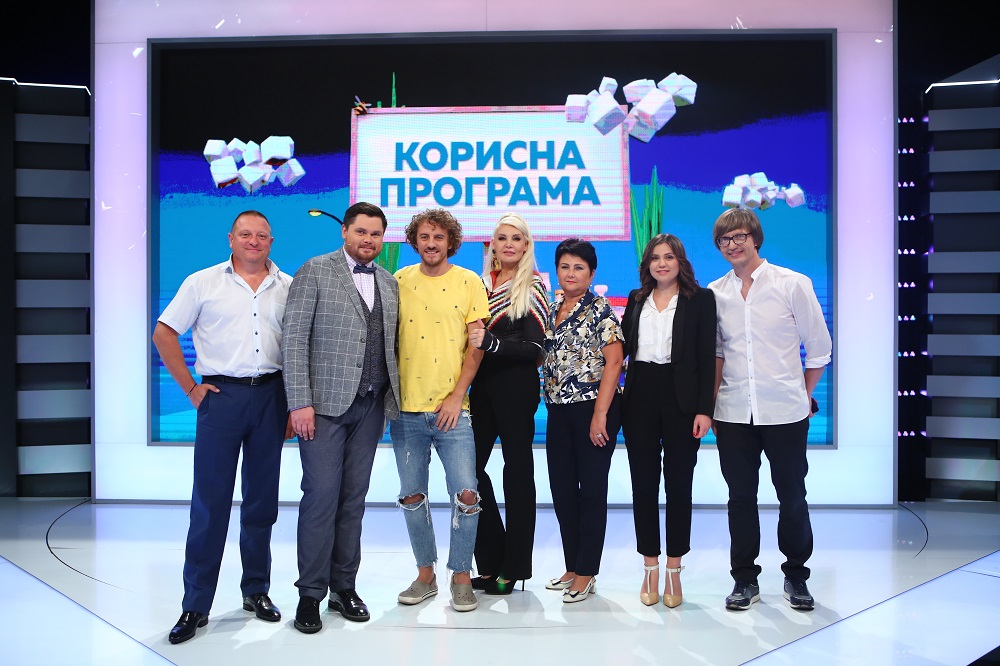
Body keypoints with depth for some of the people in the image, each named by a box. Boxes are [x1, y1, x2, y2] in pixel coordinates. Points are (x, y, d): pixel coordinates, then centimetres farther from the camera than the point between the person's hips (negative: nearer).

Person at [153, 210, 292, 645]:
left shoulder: (288, 287, 8)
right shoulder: (203, 283, 4)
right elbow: (164, 334, 4)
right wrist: (191, 388, -2)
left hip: (271, 395, 2)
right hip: (221, 394, -2)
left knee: (262, 499, 10)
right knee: (210, 501, 0)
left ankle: (257, 590, 24)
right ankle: (195, 606, 10)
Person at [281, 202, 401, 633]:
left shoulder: (389, 283, 14)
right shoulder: (315, 271, -2)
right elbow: (294, 338, -7)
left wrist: (392, 399, 6)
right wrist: (299, 403, -14)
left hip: (371, 406, 5)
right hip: (324, 404, -4)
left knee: (354, 498, 9)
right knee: (321, 496, -4)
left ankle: (344, 588, 20)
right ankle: (310, 594, 9)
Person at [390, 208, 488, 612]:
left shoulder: (469, 283, 1)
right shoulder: (399, 282, 6)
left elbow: (476, 344, -1)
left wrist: (457, 396, -9)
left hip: (452, 409, -2)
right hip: (406, 409, 2)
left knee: (466, 495, -5)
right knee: (412, 496, 10)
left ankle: (461, 576, 13)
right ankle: (425, 574, 25)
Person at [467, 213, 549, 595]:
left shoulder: (533, 288, -2)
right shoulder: (481, 284, 13)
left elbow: (534, 346, -11)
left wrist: (491, 343, -21)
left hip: (516, 387, -5)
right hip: (481, 385, 6)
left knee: (517, 470, 2)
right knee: (471, 467, 4)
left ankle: (513, 567, 13)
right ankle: (491, 561, 18)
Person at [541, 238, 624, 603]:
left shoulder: (600, 310, -7)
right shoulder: (552, 310, 12)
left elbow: (614, 361, -14)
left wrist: (600, 414, -18)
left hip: (593, 408, -7)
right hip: (559, 410, 7)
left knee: (592, 489, 2)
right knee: (562, 488, 10)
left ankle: (586, 572, 12)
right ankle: (572, 568, 24)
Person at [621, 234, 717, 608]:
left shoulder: (700, 299, 2)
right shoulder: (636, 299, 13)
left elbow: (706, 357, -3)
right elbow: (623, 347, 13)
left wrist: (704, 408, -9)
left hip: (681, 399, -3)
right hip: (640, 398, 3)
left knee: (678, 484, 4)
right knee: (643, 484, 5)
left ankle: (674, 570, 15)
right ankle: (650, 568, 17)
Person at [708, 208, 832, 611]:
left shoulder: (793, 285, -3)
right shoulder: (714, 294, 4)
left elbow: (819, 348, 4)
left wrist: (803, 394, 5)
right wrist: (713, 402, 6)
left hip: (785, 411, -2)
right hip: (734, 413, 2)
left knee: (792, 497, 8)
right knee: (741, 497, 9)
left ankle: (796, 575, 26)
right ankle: (745, 579, 21)